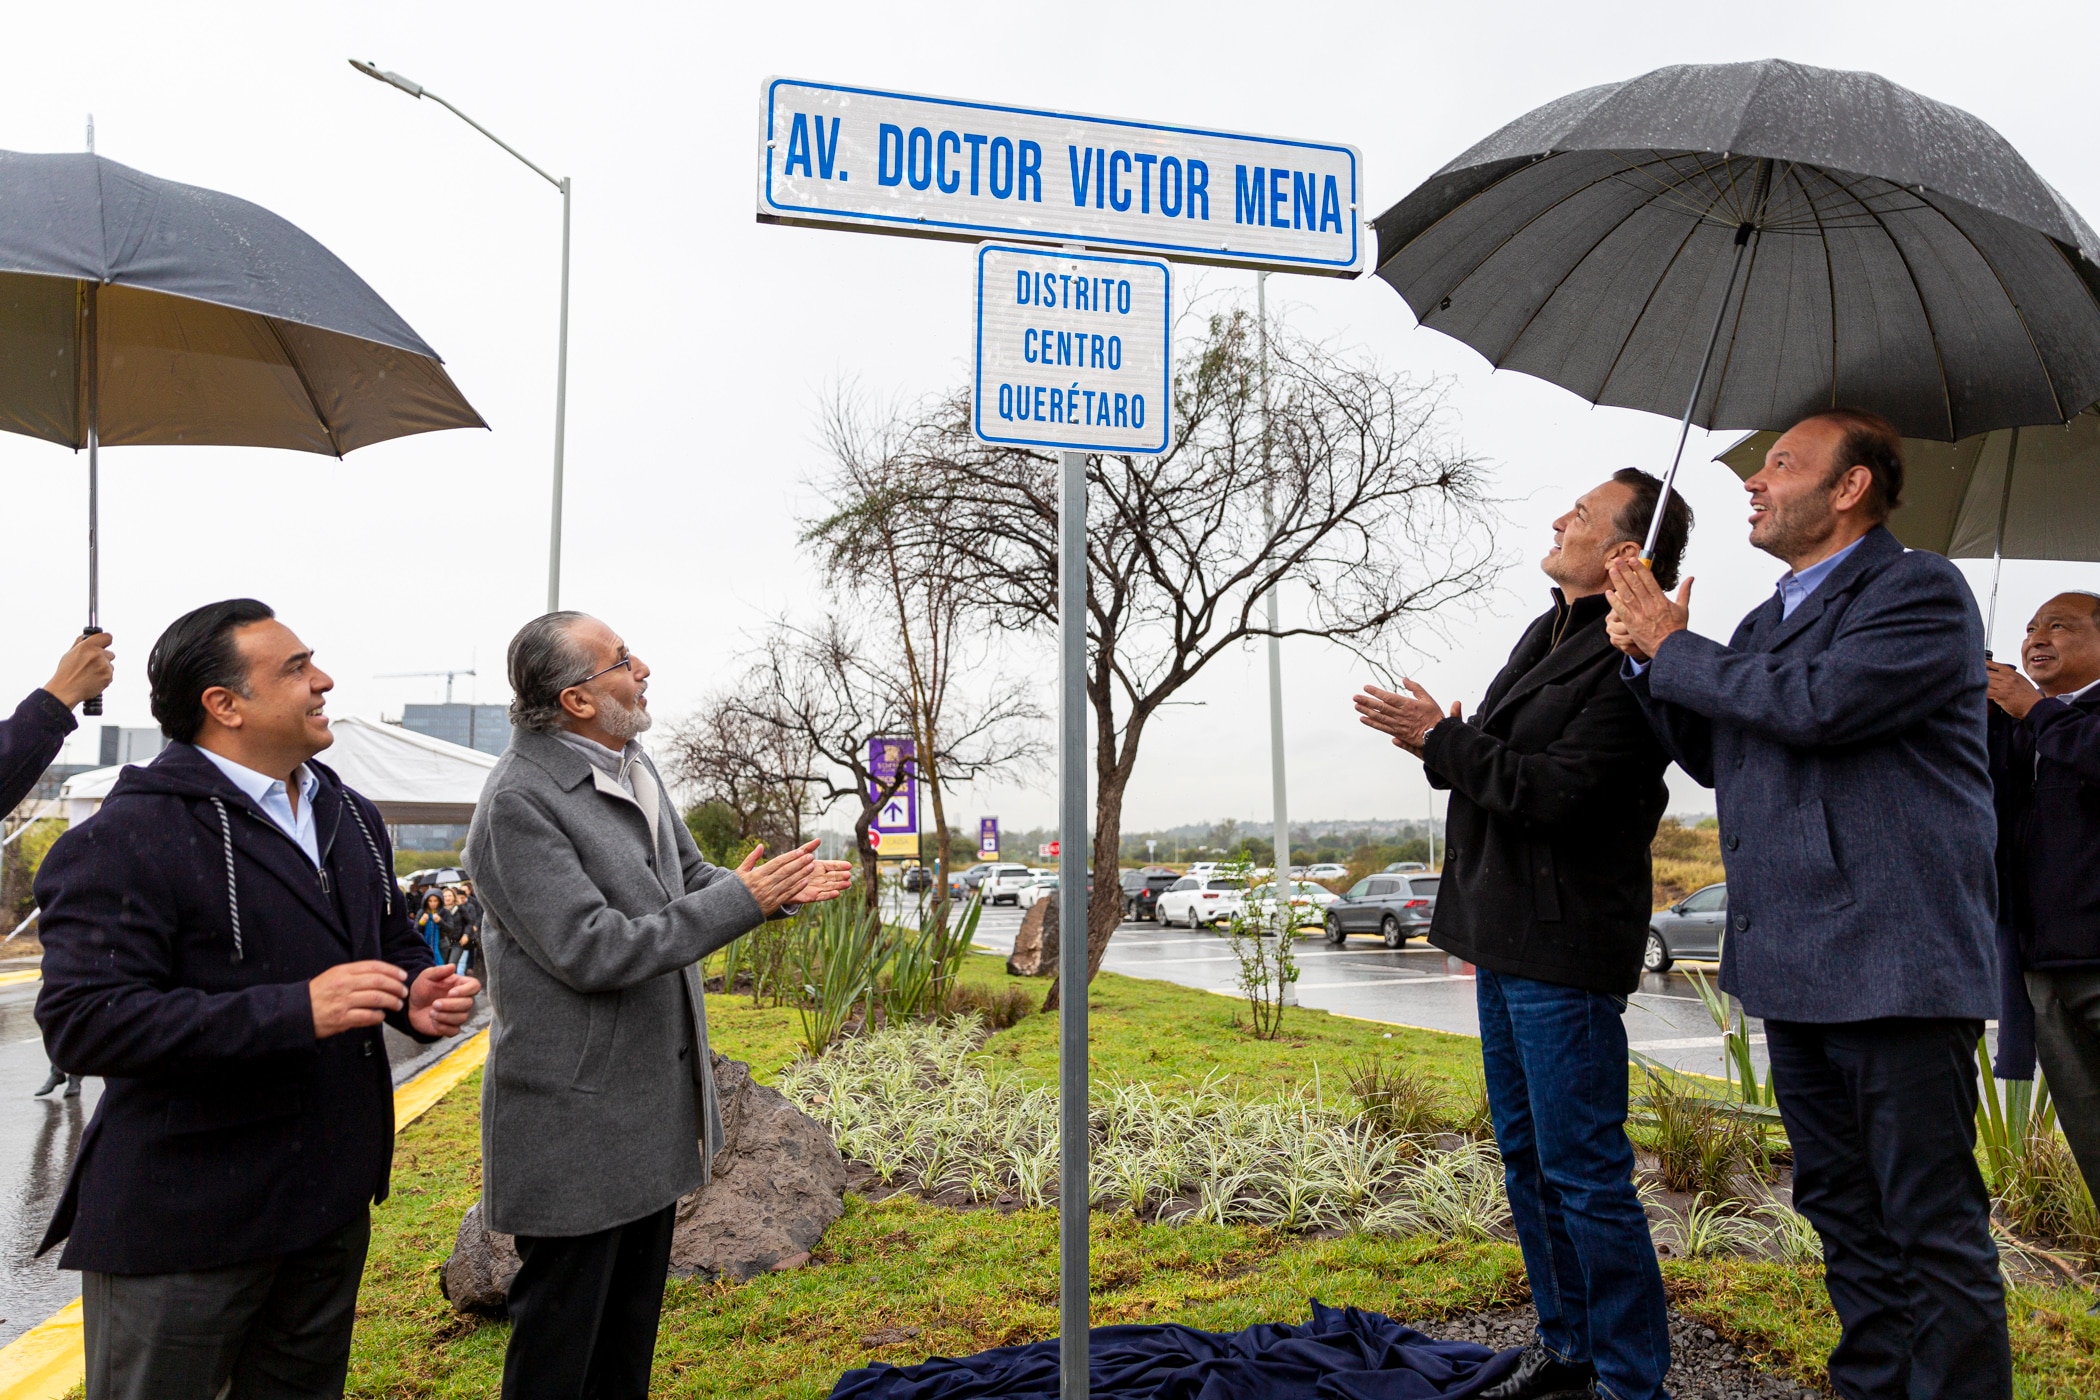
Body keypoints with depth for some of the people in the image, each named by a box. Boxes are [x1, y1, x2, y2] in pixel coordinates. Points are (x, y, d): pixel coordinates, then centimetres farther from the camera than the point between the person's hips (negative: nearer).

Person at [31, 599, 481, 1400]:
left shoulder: (351, 819, 9)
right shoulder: (131, 837, -15)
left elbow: (396, 940, 21)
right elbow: (84, 1019, -23)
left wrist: (418, 995, -4)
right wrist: (296, 1010, -31)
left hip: (332, 1202, 7)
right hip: (184, 1224, -7)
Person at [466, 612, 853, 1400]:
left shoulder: (632, 765, 4)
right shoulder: (518, 801, -21)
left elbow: (686, 885, 13)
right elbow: (588, 950, -26)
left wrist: (780, 889, -6)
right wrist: (742, 900, -23)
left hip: (653, 1102, 8)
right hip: (575, 1120, -8)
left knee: (633, 1319, 22)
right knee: (562, 1331, 9)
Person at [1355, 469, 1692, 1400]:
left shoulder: (1631, 664, -16)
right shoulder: (1547, 633, 14)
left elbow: (1551, 792, -22)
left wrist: (1442, 740, -15)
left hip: (1564, 952, -10)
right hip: (1505, 941, 10)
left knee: (1583, 1169, -2)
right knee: (1525, 1151, 18)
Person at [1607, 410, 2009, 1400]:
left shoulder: (1921, 591, -7)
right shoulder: (1766, 622, 18)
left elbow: (1816, 703, -23)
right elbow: (1715, 756, 20)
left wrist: (1675, 646, -10)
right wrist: (1647, 659, 6)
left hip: (1893, 968, -8)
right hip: (1796, 972, 9)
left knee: (1932, 1227, 0)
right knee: (1843, 1213, 18)